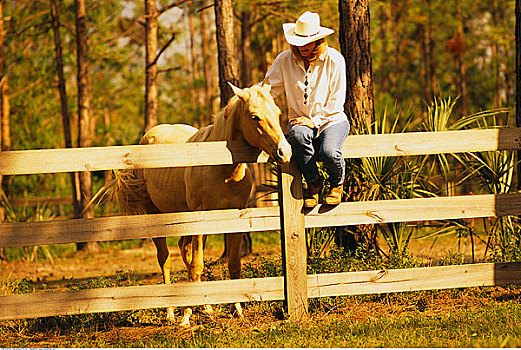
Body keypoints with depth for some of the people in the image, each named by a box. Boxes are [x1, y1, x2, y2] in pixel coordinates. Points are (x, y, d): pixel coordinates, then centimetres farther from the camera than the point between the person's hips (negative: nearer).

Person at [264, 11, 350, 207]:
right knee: (299, 135, -37)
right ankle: (313, 184, -11)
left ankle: (337, 183, 5)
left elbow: (336, 101, -6)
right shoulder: (284, 60, 1)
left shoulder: (334, 60, -6)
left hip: (332, 120, -2)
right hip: (300, 120, 2)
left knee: (329, 152, -34)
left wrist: (315, 121, -16)